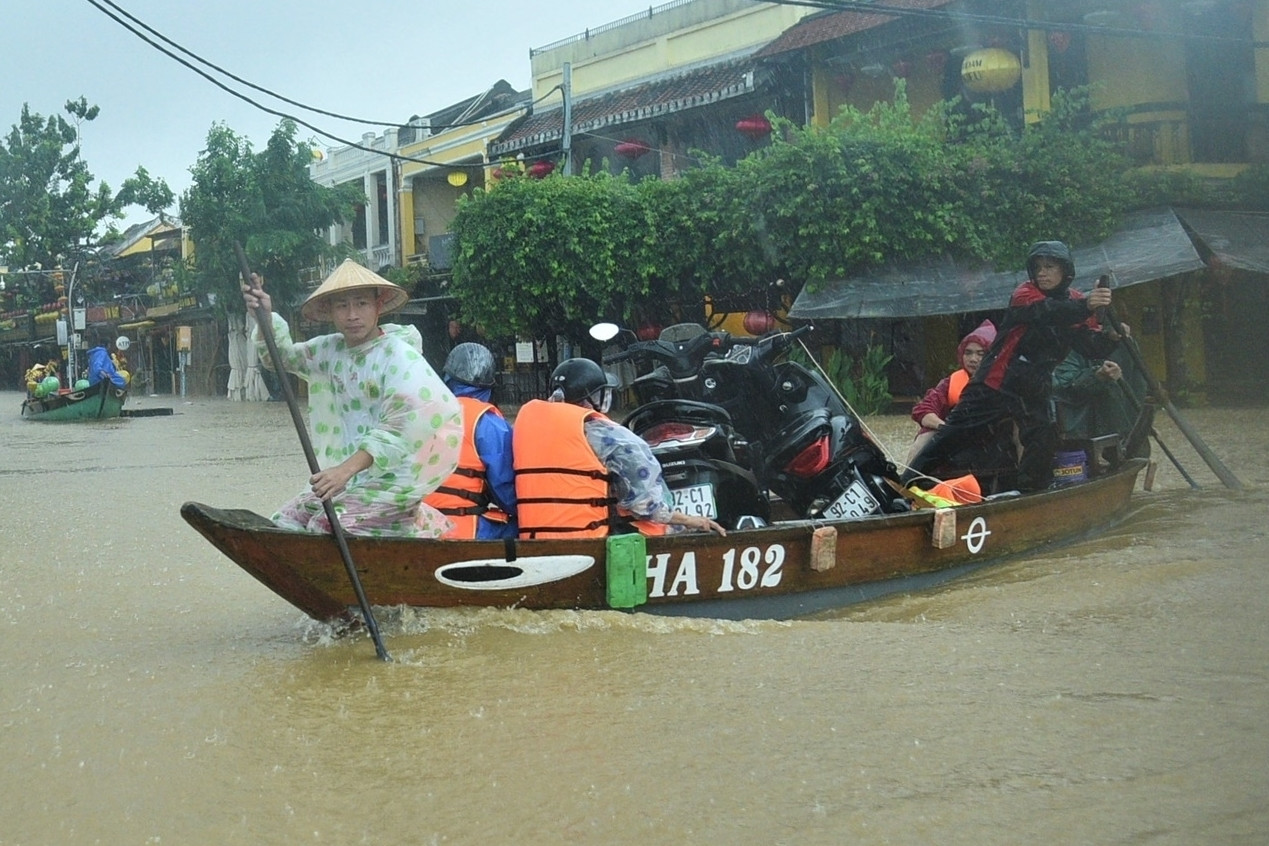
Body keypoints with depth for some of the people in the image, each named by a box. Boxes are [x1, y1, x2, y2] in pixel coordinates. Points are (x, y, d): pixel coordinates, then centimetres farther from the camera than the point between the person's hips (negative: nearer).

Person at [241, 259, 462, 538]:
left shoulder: (399, 355, -14)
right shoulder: (330, 350, 9)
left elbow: (403, 427, -25)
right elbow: (283, 356, 18)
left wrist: (348, 468, -33)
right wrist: (266, 318, -4)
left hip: (390, 481, -8)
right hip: (347, 479, 8)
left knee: (324, 529, -21)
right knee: (284, 524, 4)